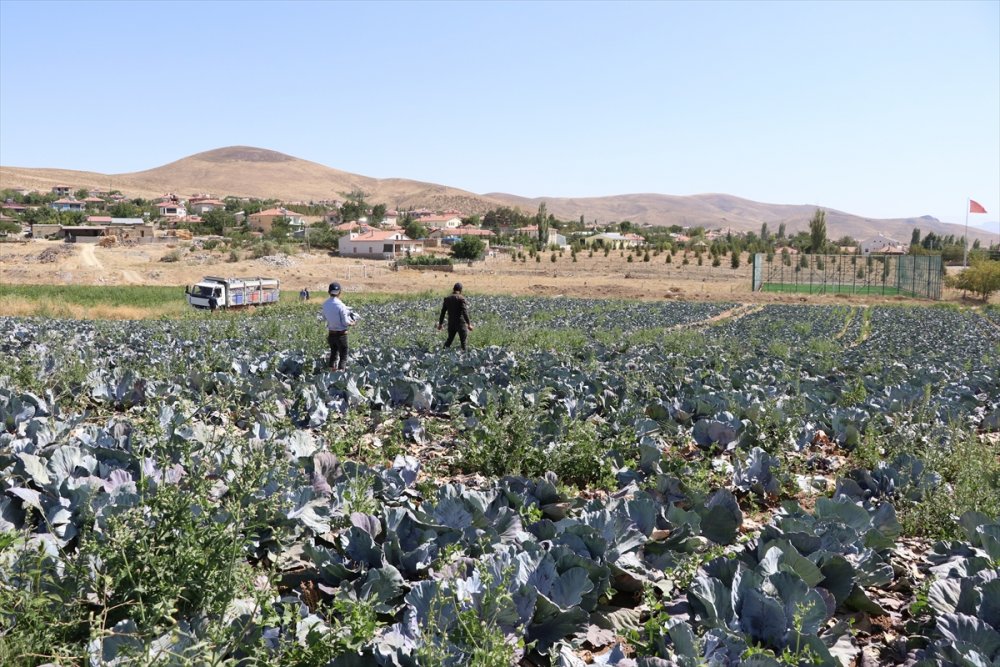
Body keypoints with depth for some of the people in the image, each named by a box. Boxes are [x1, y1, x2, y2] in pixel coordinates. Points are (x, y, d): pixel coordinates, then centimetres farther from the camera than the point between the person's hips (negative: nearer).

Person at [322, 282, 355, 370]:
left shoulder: (325, 304, -2)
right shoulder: (340, 305, -21)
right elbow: (345, 322, -16)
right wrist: (351, 323, 2)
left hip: (331, 333, 6)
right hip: (341, 334, -6)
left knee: (333, 352, 21)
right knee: (343, 355, 5)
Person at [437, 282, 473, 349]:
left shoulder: (447, 298, 5)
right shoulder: (461, 298, -10)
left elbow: (443, 312, 10)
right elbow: (465, 312, -17)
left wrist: (440, 323, 17)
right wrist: (469, 324, -17)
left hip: (451, 323, 5)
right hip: (460, 323, -5)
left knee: (449, 339, 17)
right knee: (463, 341, 2)